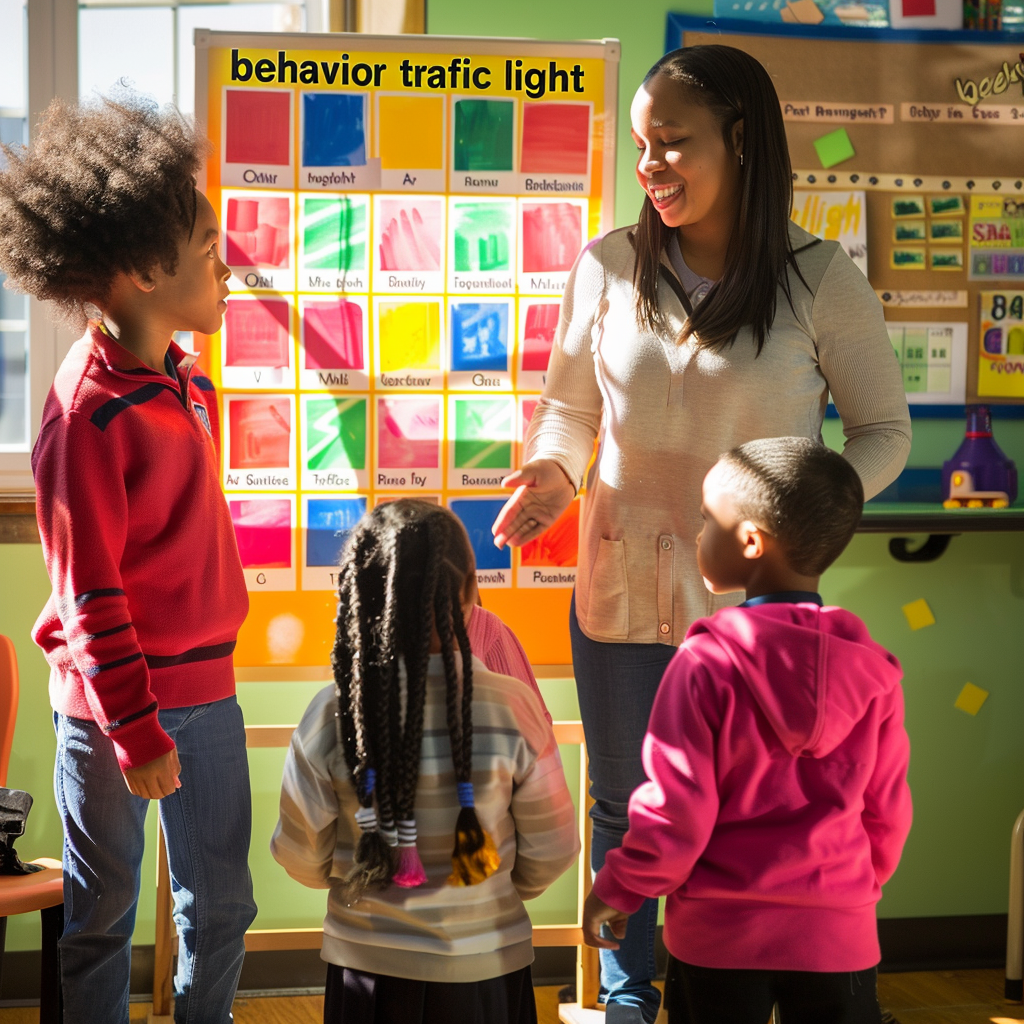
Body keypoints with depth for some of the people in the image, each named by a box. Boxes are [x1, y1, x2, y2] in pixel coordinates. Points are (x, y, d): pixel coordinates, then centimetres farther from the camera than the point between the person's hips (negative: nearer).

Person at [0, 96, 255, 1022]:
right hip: (113, 702, -7)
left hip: (205, 687, 7)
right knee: (103, 910, 9)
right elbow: (89, 594, -18)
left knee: (221, 904, 15)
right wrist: (135, 733, -17)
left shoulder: (184, 381, 5)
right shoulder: (89, 415, -19)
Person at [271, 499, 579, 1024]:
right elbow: (550, 851, -5)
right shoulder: (511, 706, -15)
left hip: (368, 965, 1)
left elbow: (302, 859, -4)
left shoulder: (331, 715, -15)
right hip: (486, 968, 0)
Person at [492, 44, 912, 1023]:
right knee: (625, 808, 18)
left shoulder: (820, 279, -11)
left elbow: (884, 429, -2)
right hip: (622, 592, 2)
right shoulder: (609, 267, -5)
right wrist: (555, 470, -13)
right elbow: (570, 404, 8)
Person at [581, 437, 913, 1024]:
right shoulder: (871, 669, -3)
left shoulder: (707, 665, -15)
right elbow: (887, 811, 5)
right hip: (839, 932, 3)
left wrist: (617, 892, 2)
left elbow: (674, 809, -13)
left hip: (721, 933, -3)